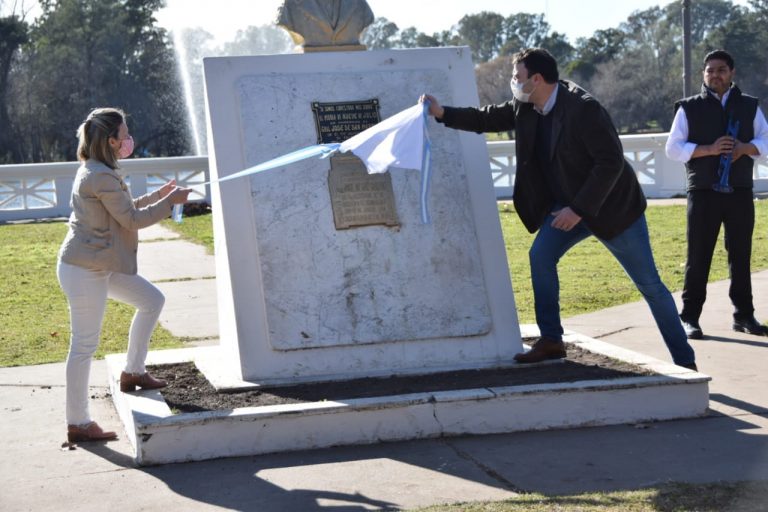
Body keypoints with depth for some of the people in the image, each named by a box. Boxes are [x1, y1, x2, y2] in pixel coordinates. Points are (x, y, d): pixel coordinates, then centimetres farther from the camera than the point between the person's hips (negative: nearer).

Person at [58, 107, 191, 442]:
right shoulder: (101, 177, -20)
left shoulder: (96, 172, 12)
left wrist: (157, 196, 21)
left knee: (152, 300, 17)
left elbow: (125, 211, 24)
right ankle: (78, 424, 3)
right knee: (85, 345, -4)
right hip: (84, 270, -10)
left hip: (100, 266, 10)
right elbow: (133, 220, -16)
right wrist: (170, 202, -5)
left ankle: (133, 372, 26)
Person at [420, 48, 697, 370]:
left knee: (649, 285, -2)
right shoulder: (526, 108, -2)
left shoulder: (583, 109, -26)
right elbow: (489, 119, 11)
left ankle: (684, 361, 8)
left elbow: (611, 162, -28)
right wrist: (442, 113, 0)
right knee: (541, 256, -10)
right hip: (569, 205, 7)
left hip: (612, 206, -7)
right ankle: (551, 342, 1)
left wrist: (579, 209, -27)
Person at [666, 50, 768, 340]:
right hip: (704, 193, -2)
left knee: (741, 255, 8)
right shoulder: (689, 108, 4)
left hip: (740, 192, 2)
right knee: (698, 257, -1)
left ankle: (744, 315, 16)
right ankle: (689, 317, 3)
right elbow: (673, 149, -2)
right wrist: (708, 149, -16)